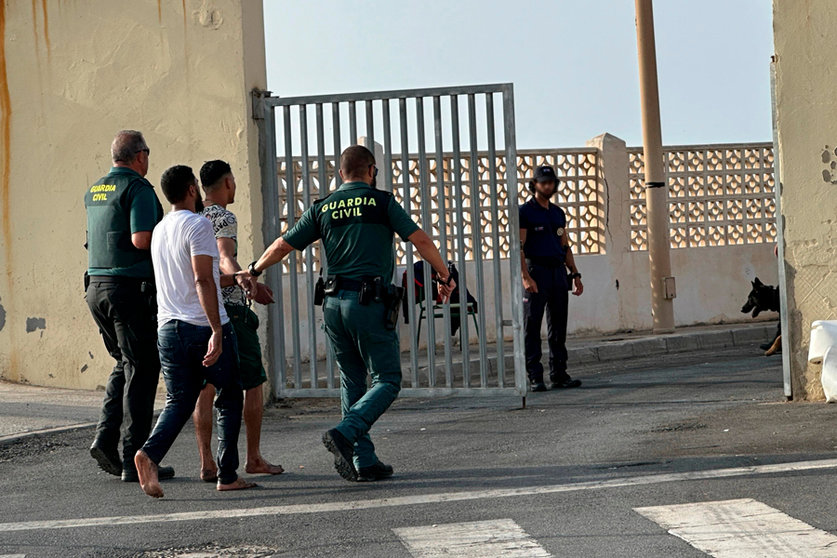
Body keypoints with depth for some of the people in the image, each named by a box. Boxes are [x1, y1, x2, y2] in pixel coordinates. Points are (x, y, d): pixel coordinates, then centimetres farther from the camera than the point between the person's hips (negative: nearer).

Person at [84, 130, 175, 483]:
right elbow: (142, 239, -22)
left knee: (125, 365, 19)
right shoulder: (138, 188, -10)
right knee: (141, 370, -2)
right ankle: (134, 460, -3)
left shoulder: (93, 192, 15)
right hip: (130, 286, -8)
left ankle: (106, 438, 5)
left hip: (96, 285, 8)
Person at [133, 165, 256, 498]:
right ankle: (228, 476, 8)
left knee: (178, 403, 7)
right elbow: (203, 283, -20)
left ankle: (150, 452, -19)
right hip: (205, 327, -6)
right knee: (230, 399, 9)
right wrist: (217, 332, -23)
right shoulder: (197, 226, -11)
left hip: (169, 329, 6)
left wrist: (234, 279, 25)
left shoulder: (159, 231, 14)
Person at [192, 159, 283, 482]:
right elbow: (225, 261, -26)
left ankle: (207, 463, -4)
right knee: (254, 383, 6)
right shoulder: (224, 218, -10)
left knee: (205, 388, 3)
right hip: (229, 308, -7)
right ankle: (253, 458, 8)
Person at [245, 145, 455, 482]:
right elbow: (420, 240, -4)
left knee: (352, 383, 13)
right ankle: (345, 434, -19)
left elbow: (282, 246, 14)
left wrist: (254, 270, 31)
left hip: (334, 303, 5)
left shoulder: (322, 209, 11)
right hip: (370, 303, -5)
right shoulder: (381, 202, 1)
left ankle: (364, 461, 9)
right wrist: (445, 276, 9)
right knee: (387, 381, 1)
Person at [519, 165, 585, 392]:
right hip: (536, 272, -6)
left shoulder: (558, 213, 17)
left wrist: (575, 274, 13)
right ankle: (534, 377, -5)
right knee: (532, 326, -5)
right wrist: (525, 276, -21)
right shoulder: (525, 212, -3)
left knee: (558, 327, 7)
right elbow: (519, 247, -10)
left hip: (558, 271, 6)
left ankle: (559, 375, 11)